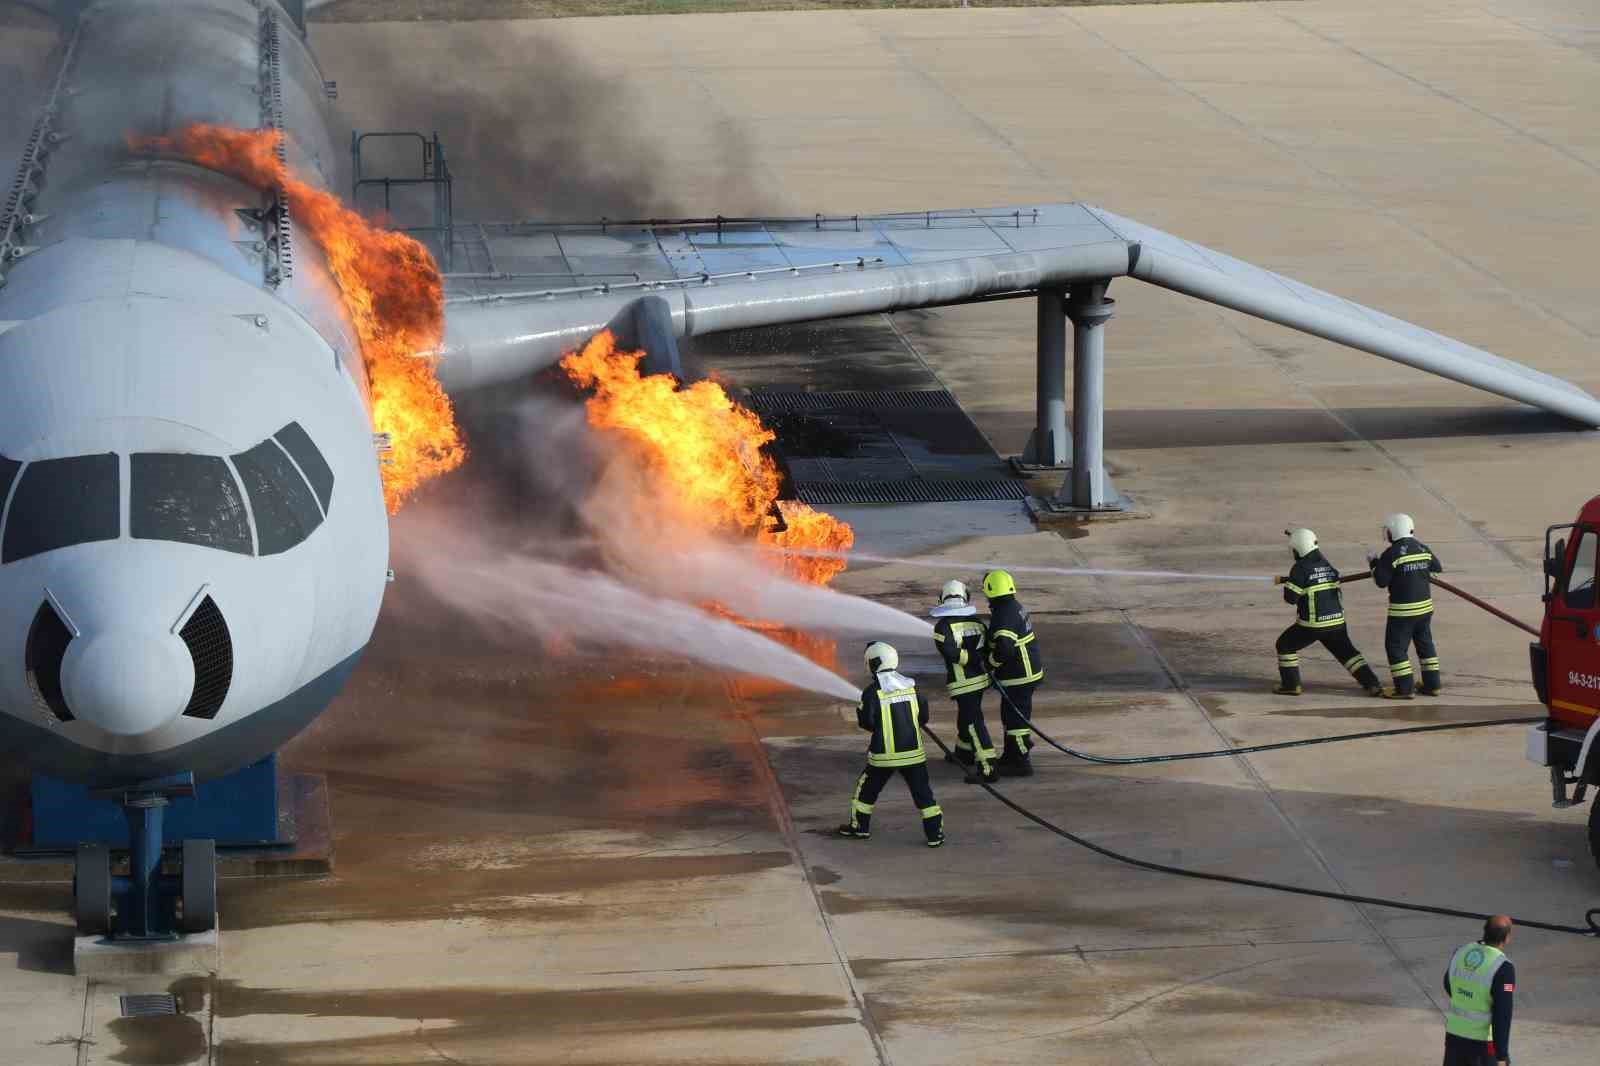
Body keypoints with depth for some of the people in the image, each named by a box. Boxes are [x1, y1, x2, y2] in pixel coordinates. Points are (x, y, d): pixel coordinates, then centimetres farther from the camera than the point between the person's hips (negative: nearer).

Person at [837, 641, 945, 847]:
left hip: (884, 753, -2)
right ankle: (934, 833, 2)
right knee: (923, 792, 6)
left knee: (867, 788, 18)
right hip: (913, 752, 2)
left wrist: (860, 711, 10)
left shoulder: (872, 692, -11)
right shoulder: (911, 687, 2)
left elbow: (867, 722, -12)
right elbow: (923, 717, 7)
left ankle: (860, 826, 26)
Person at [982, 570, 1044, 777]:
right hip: (1030, 670, 10)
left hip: (1018, 678, -10)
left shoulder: (1004, 617, -24)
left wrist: (991, 663, -18)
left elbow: (1004, 648, -35)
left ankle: (1021, 762, 5)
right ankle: (1011, 756, 34)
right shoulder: (1017, 608, 8)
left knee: (1014, 717, -1)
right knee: (1014, 714, 21)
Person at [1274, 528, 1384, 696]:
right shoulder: (1327, 565, 7)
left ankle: (1291, 685, 14)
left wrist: (1287, 583, 10)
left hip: (1312, 625, -5)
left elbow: (1290, 598, -13)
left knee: (1285, 645, 15)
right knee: (1347, 652, 16)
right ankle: (1372, 684, 5)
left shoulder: (1300, 568, -13)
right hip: (1336, 620, 5)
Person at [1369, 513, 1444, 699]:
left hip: (1402, 610, -7)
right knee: (1425, 643, 18)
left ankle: (1404, 688, -1)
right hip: (1425, 606, 7)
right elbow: (1437, 571, 13)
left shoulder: (1391, 554, -14)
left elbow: (1381, 581, -13)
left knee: (1396, 647, 2)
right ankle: (1432, 684, 21)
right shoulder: (1424, 549, 4)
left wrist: (1374, 563, 3)